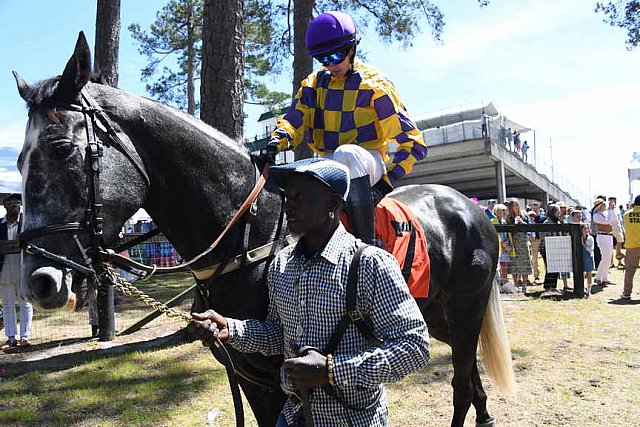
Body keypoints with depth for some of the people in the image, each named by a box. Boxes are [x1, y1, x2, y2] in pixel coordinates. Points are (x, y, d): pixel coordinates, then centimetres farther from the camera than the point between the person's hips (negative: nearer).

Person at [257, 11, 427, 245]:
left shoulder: (374, 85, -4)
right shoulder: (314, 83, 11)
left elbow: (412, 143, -7)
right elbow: (293, 121, 1)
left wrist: (386, 182, -17)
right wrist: (276, 144, -22)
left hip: (369, 165, -5)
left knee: (346, 153, -38)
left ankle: (367, 245, -34)